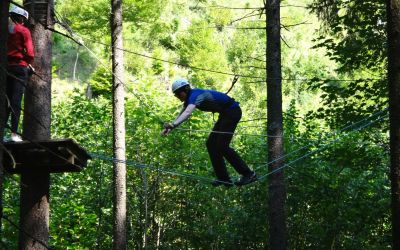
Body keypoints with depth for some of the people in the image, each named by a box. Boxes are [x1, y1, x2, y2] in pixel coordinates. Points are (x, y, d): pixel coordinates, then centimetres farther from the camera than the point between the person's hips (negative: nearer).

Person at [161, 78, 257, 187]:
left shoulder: (195, 95, -23)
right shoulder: (189, 97, 7)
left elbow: (187, 112, -41)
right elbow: (181, 115, 8)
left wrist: (173, 124, -54)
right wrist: (170, 128, -6)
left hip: (232, 111, -11)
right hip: (225, 113, 11)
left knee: (222, 145, -16)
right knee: (211, 144, 6)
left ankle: (248, 174, -10)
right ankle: (223, 179, 7)